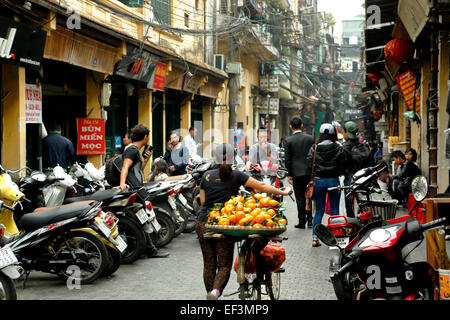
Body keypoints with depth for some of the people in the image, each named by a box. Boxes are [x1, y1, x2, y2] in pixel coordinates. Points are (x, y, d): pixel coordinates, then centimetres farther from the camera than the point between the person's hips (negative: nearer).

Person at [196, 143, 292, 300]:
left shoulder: (207, 175, 5)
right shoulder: (236, 175, -2)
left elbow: (202, 201, 9)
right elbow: (261, 186, -1)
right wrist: (282, 192, 8)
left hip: (204, 224, 3)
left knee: (209, 264, 11)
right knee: (224, 265, 2)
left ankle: (210, 293, 15)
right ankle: (216, 291, -22)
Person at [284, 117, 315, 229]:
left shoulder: (288, 140, -7)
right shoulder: (310, 138, 1)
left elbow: (287, 159, -7)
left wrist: (289, 174, 0)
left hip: (297, 173, -2)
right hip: (309, 172, 2)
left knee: (300, 198, 3)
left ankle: (302, 221, 5)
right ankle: (309, 219, 13)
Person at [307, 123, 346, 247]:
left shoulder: (314, 148, -5)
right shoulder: (338, 148, -6)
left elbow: (309, 165, -7)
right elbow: (343, 166, -4)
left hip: (319, 181, 1)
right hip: (333, 181, -1)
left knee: (319, 210, 8)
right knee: (334, 210, 8)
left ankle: (315, 237, 0)